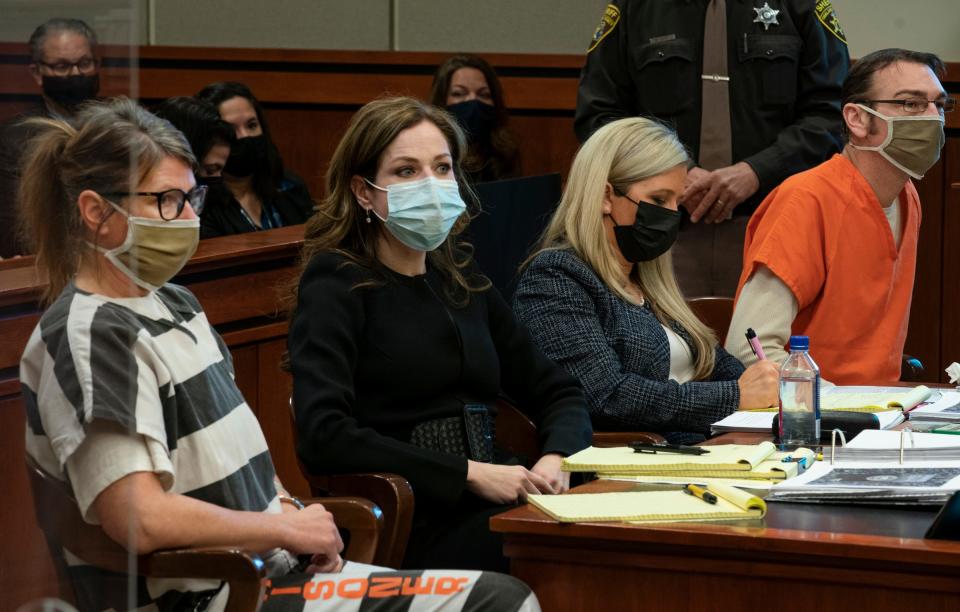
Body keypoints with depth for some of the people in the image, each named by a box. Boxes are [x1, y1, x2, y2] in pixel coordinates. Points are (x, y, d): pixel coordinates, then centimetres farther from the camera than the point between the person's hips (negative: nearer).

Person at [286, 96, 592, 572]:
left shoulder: (460, 281, 18)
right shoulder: (335, 284, -2)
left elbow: (556, 391, 21)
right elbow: (323, 436, -16)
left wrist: (555, 459, -3)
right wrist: (470, 474, -17)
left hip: (490, 505, 7)